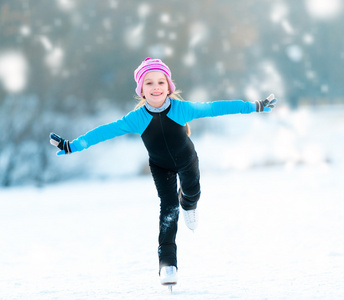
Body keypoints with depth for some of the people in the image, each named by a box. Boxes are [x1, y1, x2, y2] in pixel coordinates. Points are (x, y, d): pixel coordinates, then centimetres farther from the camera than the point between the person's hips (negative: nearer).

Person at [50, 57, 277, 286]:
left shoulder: (182, 109, -31)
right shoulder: (136, 118, -30)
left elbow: (214, 108, -25)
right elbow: (106, 131, -24)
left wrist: (255, 106, -22)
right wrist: (72, 146, -28)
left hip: (187, 161, 1)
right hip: (161, 167, -1)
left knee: (192, 193, 23)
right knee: (169, 208, -13)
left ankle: (189, 206, 64)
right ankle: (167, 263, -8)